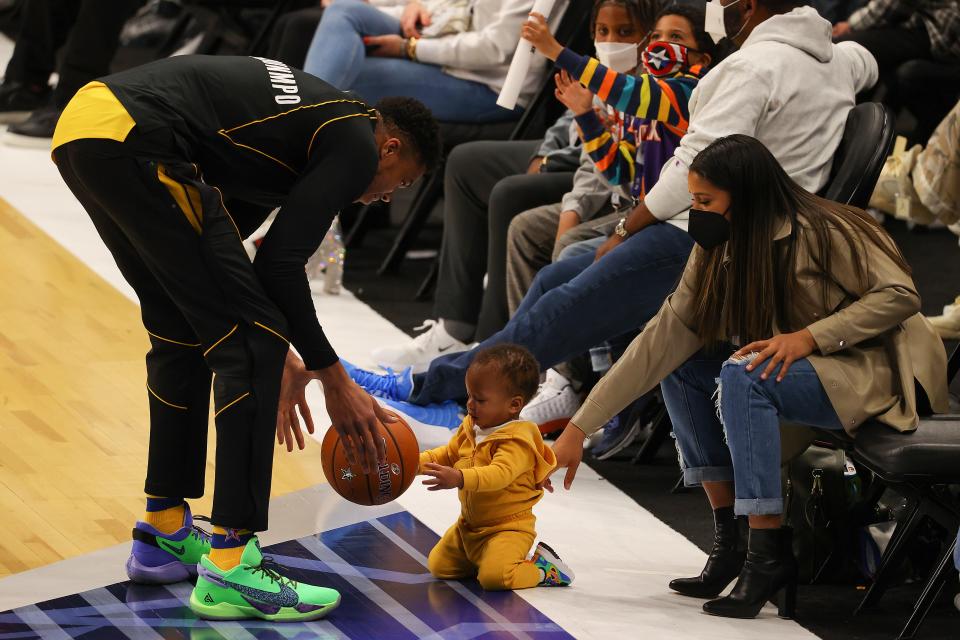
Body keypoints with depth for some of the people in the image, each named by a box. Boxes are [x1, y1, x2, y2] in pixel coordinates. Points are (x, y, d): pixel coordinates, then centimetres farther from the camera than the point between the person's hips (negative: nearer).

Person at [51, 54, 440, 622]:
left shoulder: (312, 119, 30)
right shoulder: (355, 143, 2)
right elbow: (280, 264, -5)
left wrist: (276, 358, 35)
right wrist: (334, 380, 5)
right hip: (132, 142, -10)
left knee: (184, 336, 25)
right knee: (249, 343, -4)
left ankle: (164, 532, 34)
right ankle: (231, 566, -6)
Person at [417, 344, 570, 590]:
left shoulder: (517, 441, -24)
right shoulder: (470, 429, 4)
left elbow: (500, 474, -41)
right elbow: (447, 454, 18)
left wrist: (460, 478, -56)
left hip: (508, 527, -9)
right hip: (469, 524, 9)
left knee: (493, 577, -28)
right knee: (438, 566, 9)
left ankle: (543, 568, -2)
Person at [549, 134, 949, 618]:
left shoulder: (821, 233, -21)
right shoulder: (716, 252, -1)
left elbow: (900, 296, -19)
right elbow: (661, 340, -4)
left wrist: (810, 336, -29)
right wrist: (578, 428, -9)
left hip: (878, 373, -8)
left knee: (743, 376, -29)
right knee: (681, 368, -5)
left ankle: (769, 555, -26)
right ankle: (731, 540, -4)